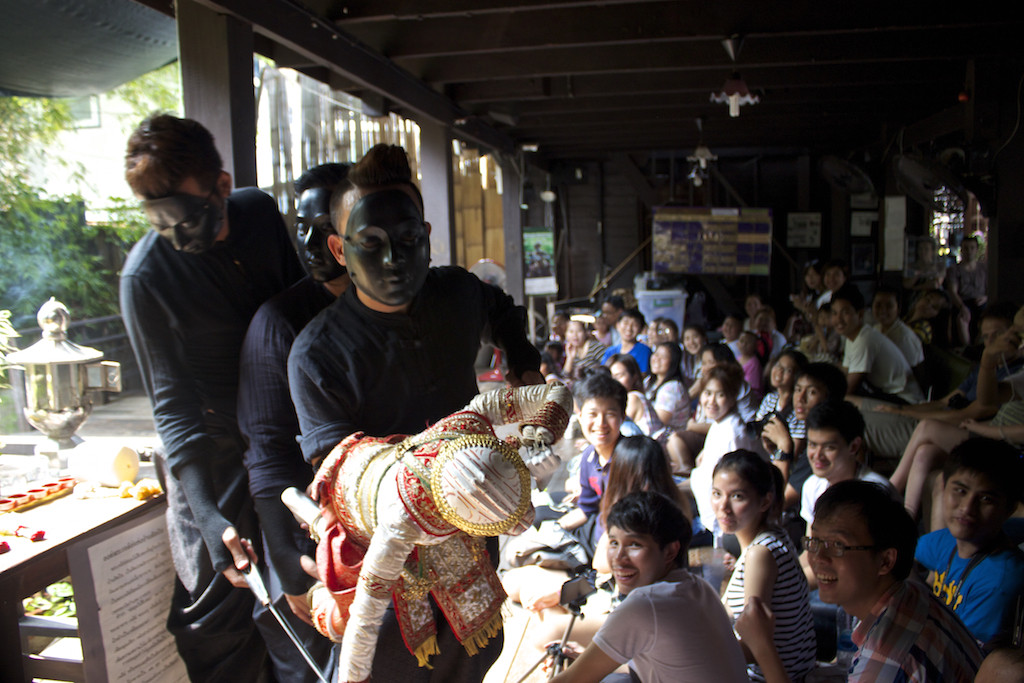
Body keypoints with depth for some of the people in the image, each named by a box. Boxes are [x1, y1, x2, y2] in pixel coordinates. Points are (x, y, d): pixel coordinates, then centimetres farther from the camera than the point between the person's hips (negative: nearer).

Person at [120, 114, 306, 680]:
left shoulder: (260, 213, -6)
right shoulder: (145, 275, -17)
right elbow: (173, 407, -16)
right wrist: (208, 516, -25)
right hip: (211, 455, -4)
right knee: (220, 603, -4)